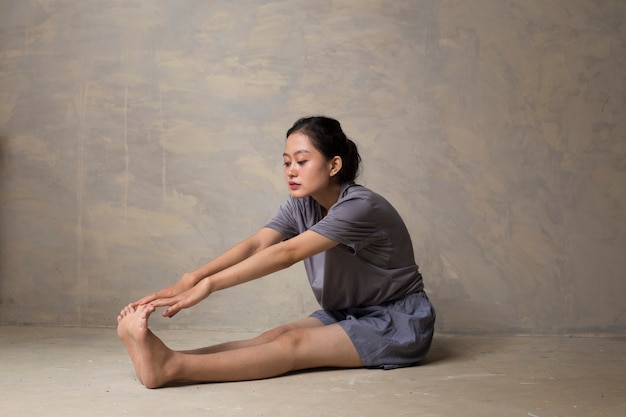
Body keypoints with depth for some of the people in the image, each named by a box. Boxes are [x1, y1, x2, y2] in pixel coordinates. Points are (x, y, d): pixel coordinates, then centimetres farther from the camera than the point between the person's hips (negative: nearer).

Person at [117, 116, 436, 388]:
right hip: (347, 314, 7)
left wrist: (208, 285, -38)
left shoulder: (359, 206, -23)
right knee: (274, 336, -19)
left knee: (293, 343, -27)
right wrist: (190, 279, -30)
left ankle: (171, 366, -46)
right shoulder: (301, 205, 0)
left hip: (398, 320, -7)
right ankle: (166, 360, -39)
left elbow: (286, 254, -32)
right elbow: (254, 245, -14)